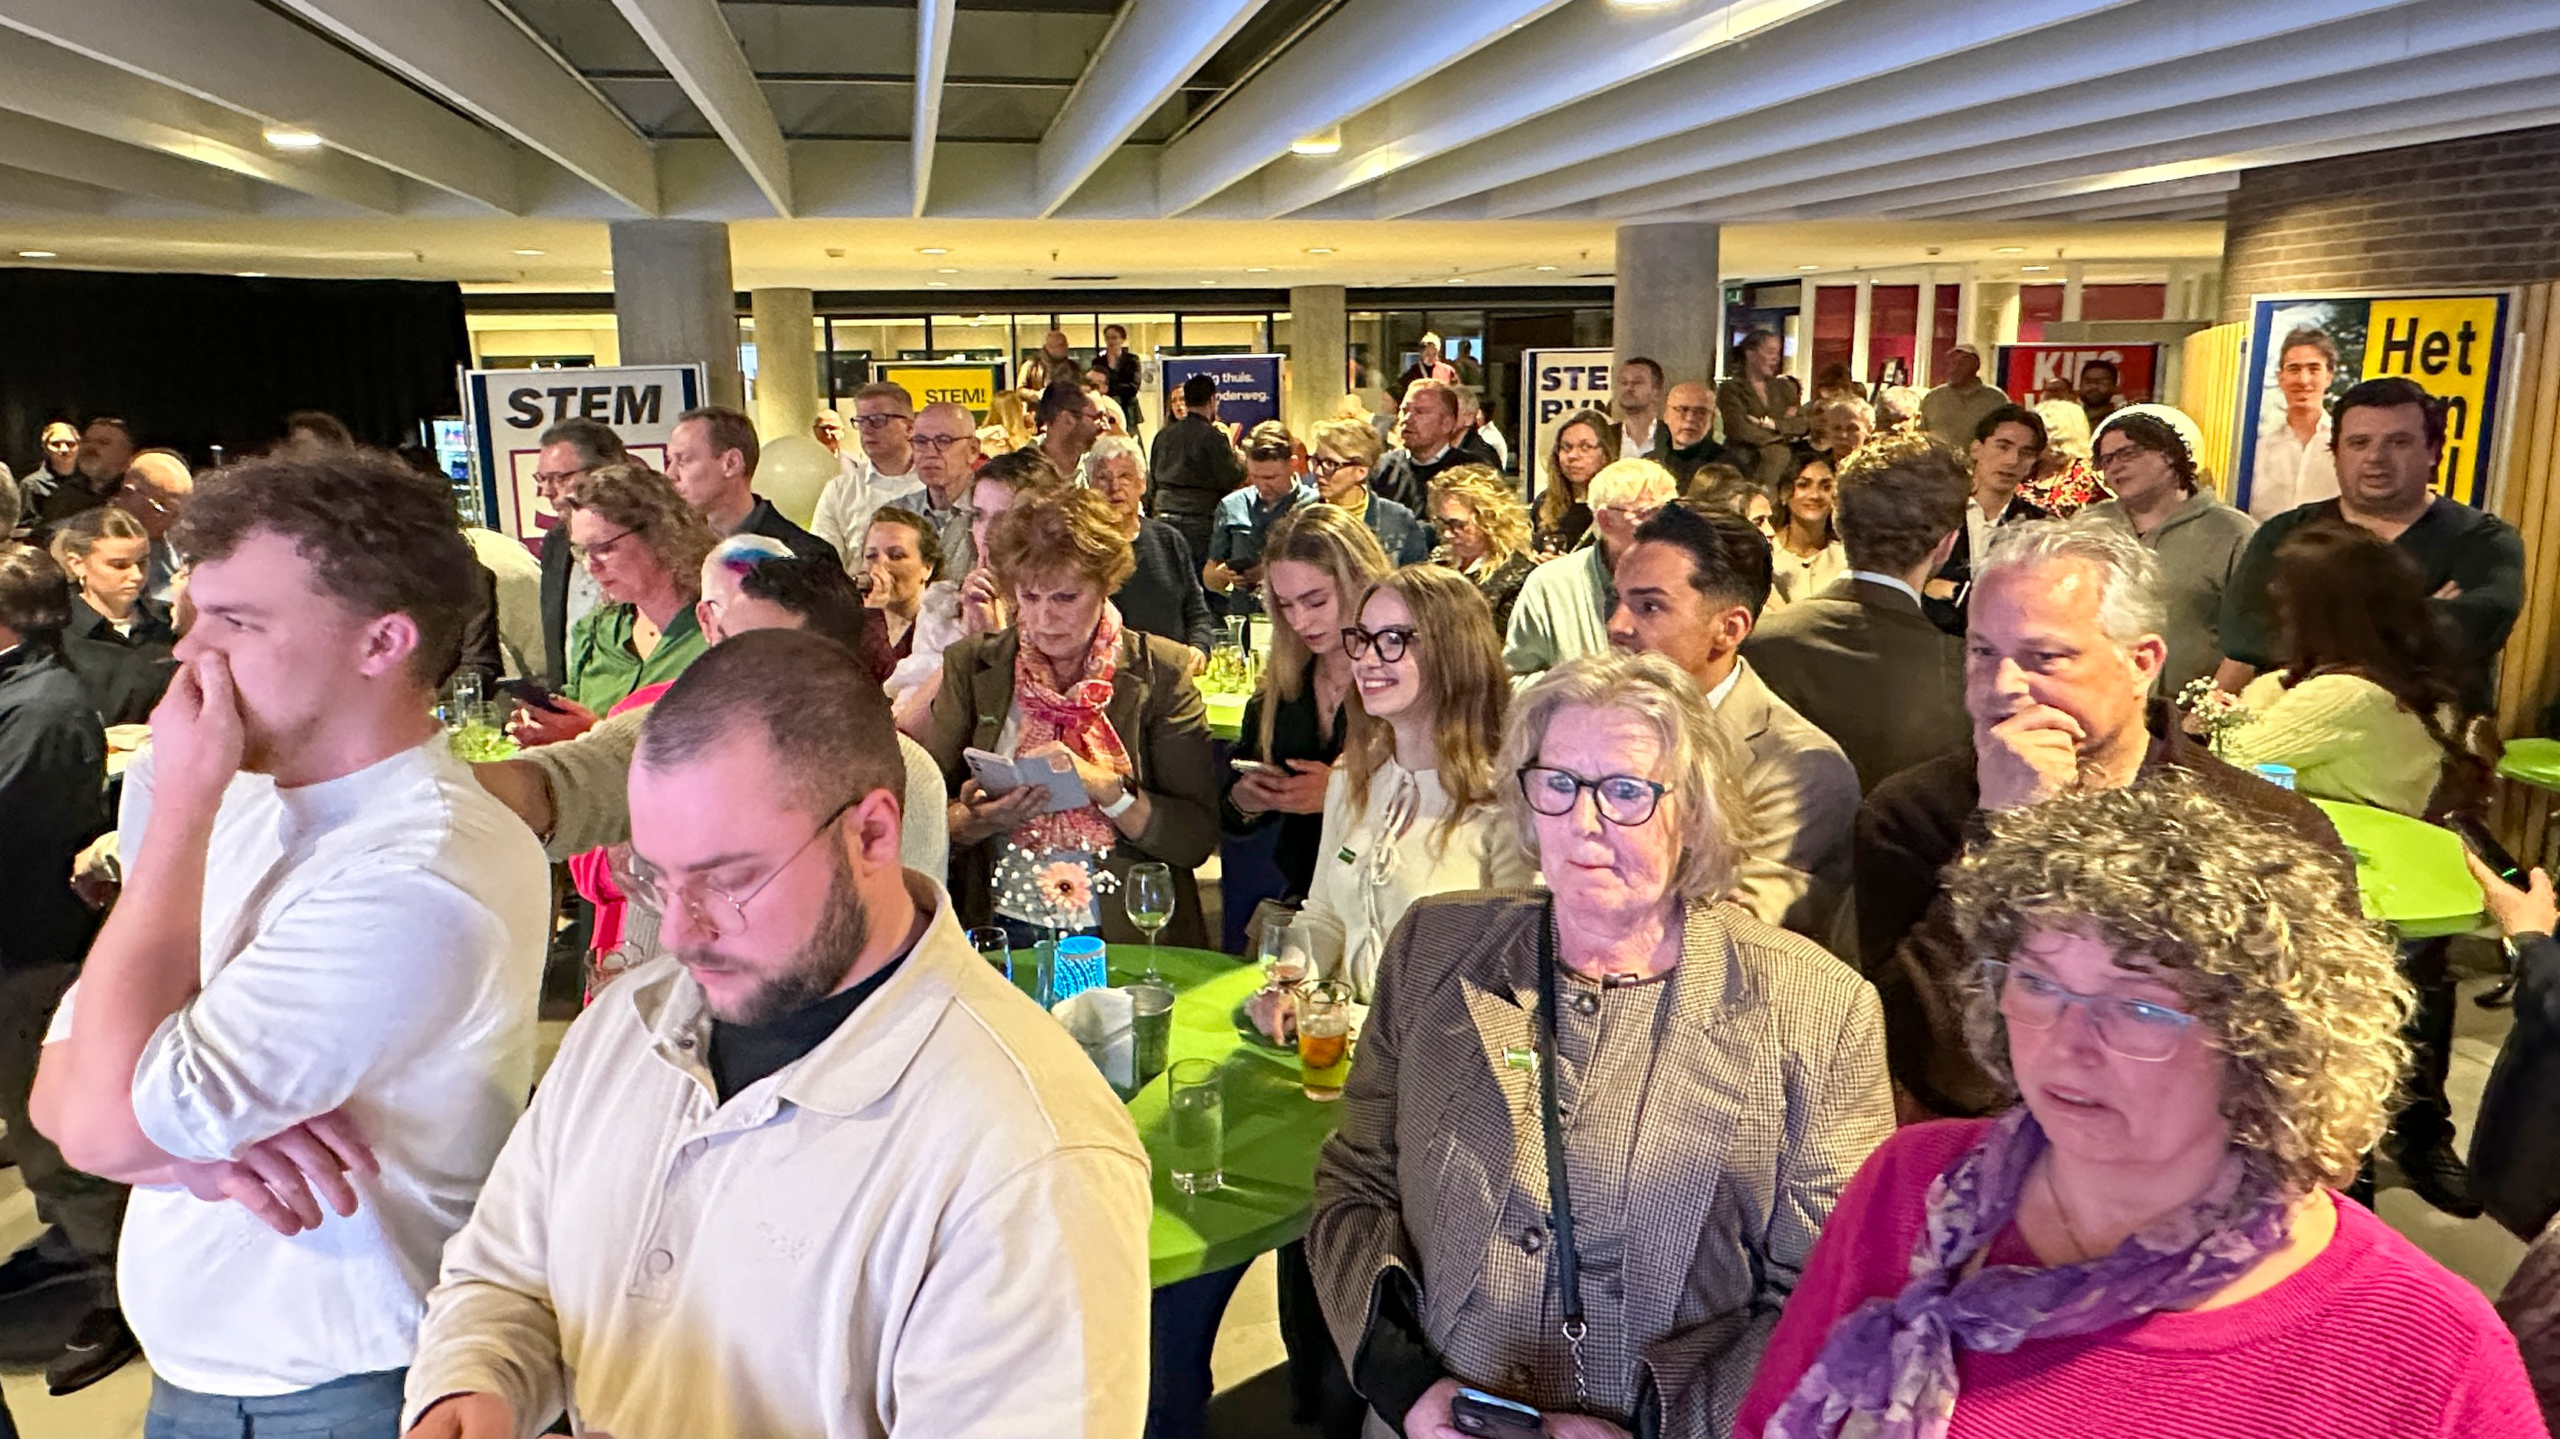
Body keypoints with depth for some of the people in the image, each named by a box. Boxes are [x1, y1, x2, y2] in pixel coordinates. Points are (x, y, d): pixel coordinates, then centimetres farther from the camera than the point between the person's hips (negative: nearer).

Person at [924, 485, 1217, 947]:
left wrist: (1103, 787, -16)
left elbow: (1198, 837, -4)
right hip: (1002, 933, 3)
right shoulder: (970, 666, 9)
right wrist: (975, 821, -14)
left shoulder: (1161, 671, 3)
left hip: (1126, 941, -2)